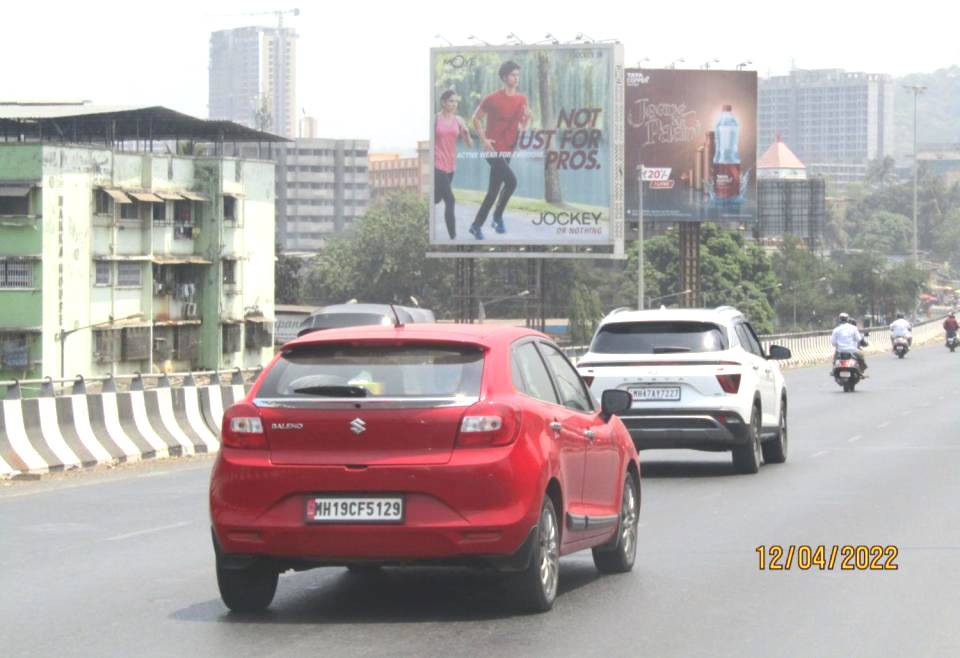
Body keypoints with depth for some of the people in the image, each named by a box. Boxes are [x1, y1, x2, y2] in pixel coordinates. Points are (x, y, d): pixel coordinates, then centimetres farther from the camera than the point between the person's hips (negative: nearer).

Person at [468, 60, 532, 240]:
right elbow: (476, 118, -3)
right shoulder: (492, 99, -12)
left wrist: (527, 118, -10)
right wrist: (483, 139, -12)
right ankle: (498, 216, -5)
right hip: (493, 149, -7)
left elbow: (522, 125, 12)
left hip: (508, 149, 7)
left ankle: (477, 225, 23)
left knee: (493, 190, 11)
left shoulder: (522, 99, 5)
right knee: (511, 180, -22)